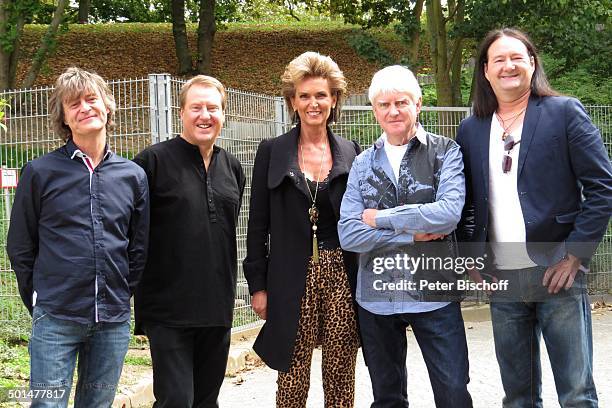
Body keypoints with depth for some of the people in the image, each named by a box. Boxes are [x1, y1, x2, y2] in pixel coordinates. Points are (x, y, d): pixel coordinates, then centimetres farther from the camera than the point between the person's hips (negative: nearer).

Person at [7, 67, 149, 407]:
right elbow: (20, 248, 4)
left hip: (113, 323, 3)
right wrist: (41, 304, 4)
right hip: (55, 321, -3)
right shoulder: (40, 172, -1)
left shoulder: (133, 176, 7)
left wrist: (119, 299, 10)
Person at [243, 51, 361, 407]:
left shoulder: (351, 153, 9)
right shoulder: (272, 152, 4)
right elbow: (258, 224, 4)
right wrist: (258, 284, -2)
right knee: (293, 379, 0)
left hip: (343, 277, 2)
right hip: (293, 280, -2)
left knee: (341, 377, 6)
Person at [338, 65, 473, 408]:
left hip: (434, 292, -3)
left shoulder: (445, 152, -1)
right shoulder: (363, 164, 7)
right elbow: (348, 234, -3)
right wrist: (412, 234, -12)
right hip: (376, 297, 3)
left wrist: (381, 218, -11)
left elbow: (449, 213, -18)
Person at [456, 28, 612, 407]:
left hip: (557, 272, -4)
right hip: (501, 278, 4)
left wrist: (575, 255, -10)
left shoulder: (565, 112, -1)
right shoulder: (471, 129, 10)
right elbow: (466, 200, 17)